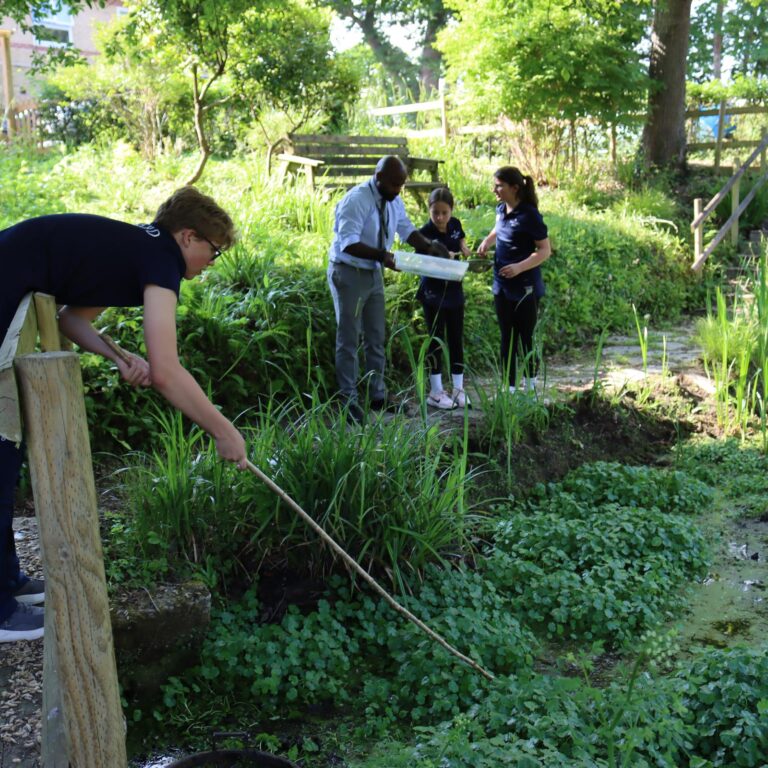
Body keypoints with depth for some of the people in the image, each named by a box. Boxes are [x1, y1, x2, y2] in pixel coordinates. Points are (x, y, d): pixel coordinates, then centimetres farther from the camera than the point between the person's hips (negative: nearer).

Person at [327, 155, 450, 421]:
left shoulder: (393, 201, 1)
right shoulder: (357, 199, -22)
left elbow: (407, 230, 9)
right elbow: (348, 243, -29)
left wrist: (428, 247, -9)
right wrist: (382, 255, -38)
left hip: (374, 273, 7)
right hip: (349, 273, -7)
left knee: (376, 338, 14)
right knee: (349, 340, 2)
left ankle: (378, 396, 25)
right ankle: (349, 401, 11)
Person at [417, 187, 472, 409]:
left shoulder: (455, 225, 0)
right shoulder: (425, 233, -16)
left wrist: (464, 249, -3)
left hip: (454, 291, 5)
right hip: (433, 293, -5)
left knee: (456, 339, 10)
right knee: (436, 340, 1)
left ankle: (458, 388, 20)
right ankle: (435, 391, 12)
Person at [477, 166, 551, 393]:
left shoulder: (529, 215, -18)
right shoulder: (502, 209, 4)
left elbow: (545, 250, -16)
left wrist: (520, 267, -29)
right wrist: (487, 240, 5)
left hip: (525, 288, -7)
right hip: (502, 286, 7)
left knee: (526, 338, 4)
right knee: (507, 338, 11)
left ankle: (531, 386, 20)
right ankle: (509, 387, 20)